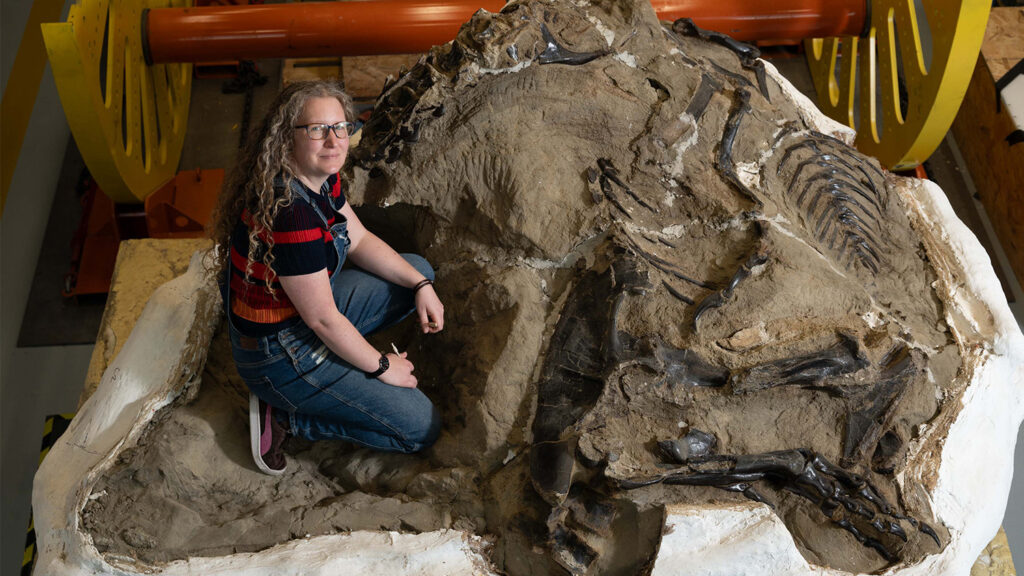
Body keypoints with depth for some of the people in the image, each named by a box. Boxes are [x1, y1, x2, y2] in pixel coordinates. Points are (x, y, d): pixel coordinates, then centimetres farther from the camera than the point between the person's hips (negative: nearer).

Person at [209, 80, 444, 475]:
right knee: (421, 428, -6)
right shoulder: (289, 210, -33)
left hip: (311, 312, 9)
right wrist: (381, 366, -12)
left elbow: (359, 240, 10)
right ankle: (283, 415, 2)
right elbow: (323, 319, -26)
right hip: (279, 356, -9)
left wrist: (421, 286, 1)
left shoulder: (321, 177, -5)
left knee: (419, 270, 17)